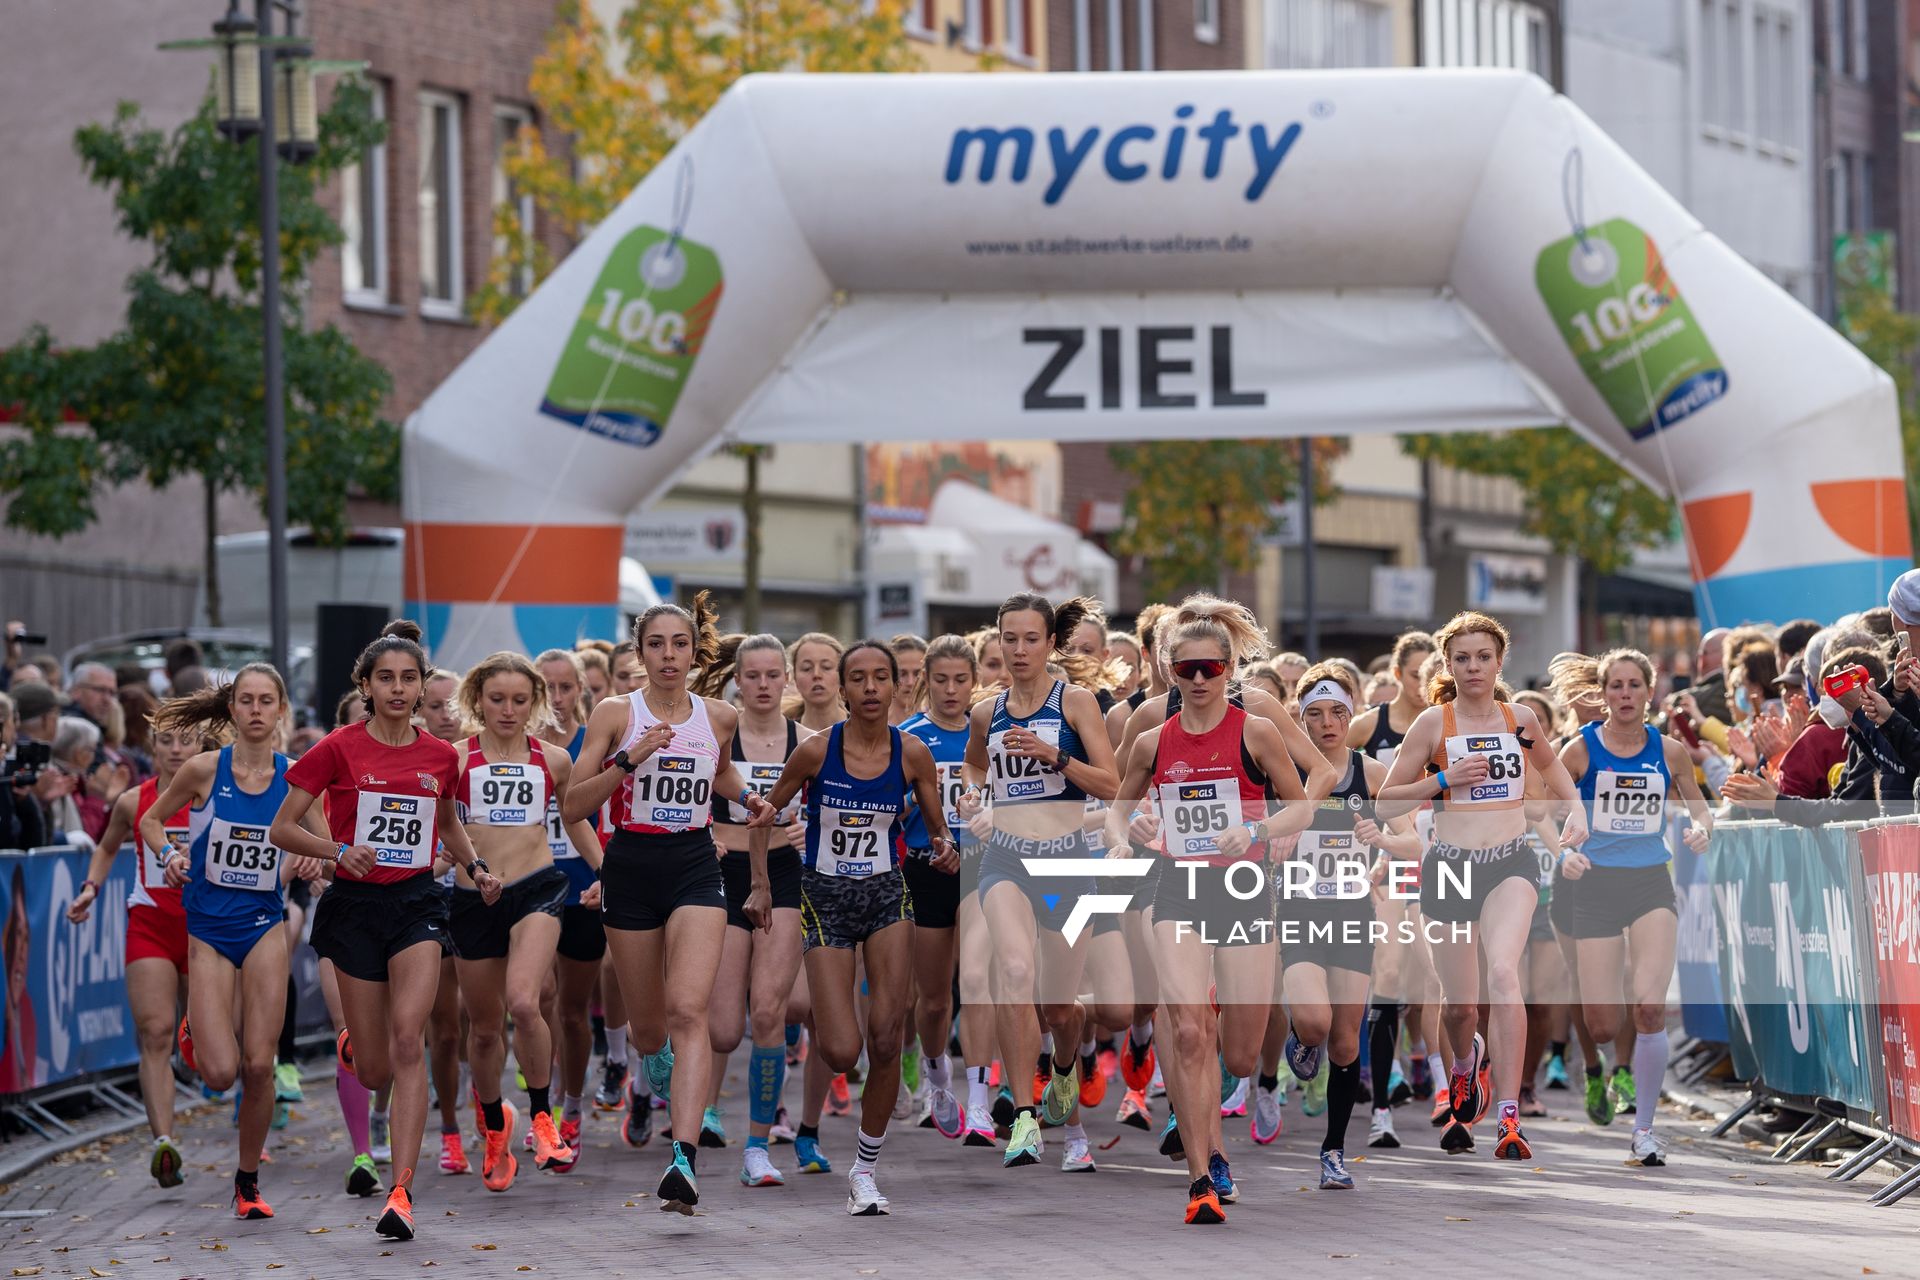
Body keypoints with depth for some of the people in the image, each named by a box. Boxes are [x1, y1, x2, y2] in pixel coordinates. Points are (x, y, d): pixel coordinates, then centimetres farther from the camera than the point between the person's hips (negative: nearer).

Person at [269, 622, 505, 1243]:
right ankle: (351, 1046, 45)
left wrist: (476, 866, 6)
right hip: (355, 905, -1)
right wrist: (338, 850, -19)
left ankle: (401, 1192, -20)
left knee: (408, 1040, -19)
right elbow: (282, 829, -3)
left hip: (418, 901, 1)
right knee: (375, 1071, 3)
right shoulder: (339, 749, -5)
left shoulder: (440, 756, 5)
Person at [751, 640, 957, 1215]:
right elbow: (769, 811, 5)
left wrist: (945, 851, -14)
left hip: (887, 894, 1)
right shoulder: (815, 751, -10)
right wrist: (761, 883, -11)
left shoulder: (912, 753, -5)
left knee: (886, 1039, -11)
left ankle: (866, 1168, 5)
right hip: (826, 899, -1)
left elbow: (937, 826, 8)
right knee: (840, 1053, -11)